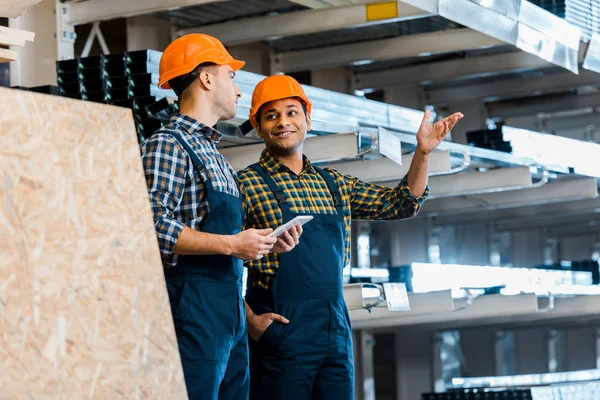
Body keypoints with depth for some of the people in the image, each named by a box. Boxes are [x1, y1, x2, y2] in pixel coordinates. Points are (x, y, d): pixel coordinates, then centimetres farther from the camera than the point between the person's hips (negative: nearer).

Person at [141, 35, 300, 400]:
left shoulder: (214, 154, 22)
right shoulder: (168, 144, -7)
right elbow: (156, 226, -19)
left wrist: (265, 243, 9)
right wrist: (231, 244, -18)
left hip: (231, 310, 9)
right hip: (193, 304, -9)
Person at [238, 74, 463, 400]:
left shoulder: (334, 184, 16)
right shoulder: (248, 184, -2)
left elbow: (401, 204, 19)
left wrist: (422, 152, 7)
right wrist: (250, 320, -14)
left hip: (336, 331, 6)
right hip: (281, 332, -6)